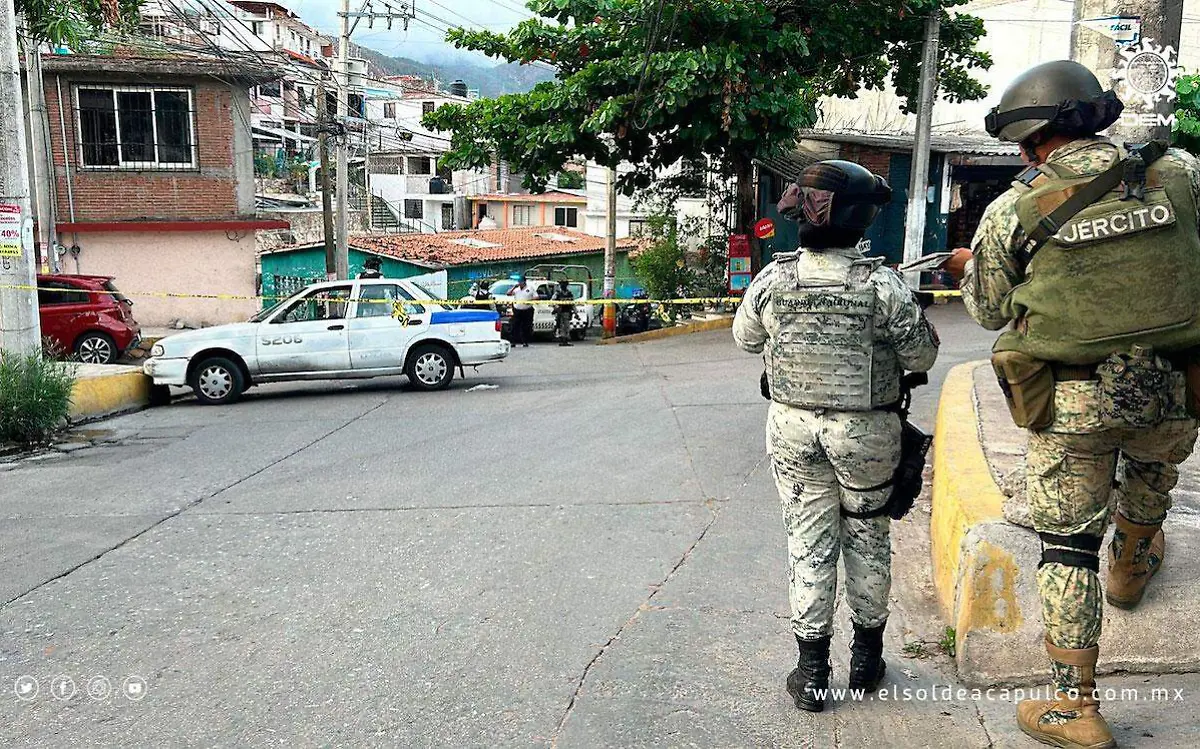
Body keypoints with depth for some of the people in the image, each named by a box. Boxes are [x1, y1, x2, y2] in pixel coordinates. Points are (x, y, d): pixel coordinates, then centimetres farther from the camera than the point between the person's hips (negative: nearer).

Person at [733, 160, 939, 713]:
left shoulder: (772, 280, -10)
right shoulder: (882, 285, -18)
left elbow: (746, 339, 7)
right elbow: (921, 357, -7)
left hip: (792, 428, 1)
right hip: (866, 432, -1)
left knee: (808, 540, 12)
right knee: (867, 538, 18)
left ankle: (812, 672, 17)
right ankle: (867, 657, 33)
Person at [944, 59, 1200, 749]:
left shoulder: (1013, 211, -7)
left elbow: (991, 313, 6)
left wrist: (969, 268, 26)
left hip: (1075, 404, -2)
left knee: (1067, 543, 8)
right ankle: (1131, 569, 60)